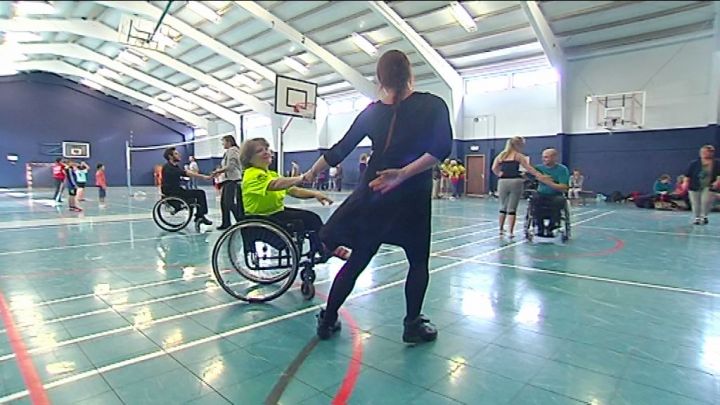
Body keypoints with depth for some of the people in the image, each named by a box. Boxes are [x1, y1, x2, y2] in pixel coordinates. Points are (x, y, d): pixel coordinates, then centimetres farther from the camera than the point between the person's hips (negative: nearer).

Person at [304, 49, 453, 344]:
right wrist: (404, 173, -23)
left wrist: (307, 176, 17)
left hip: (372, 195, 3)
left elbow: (340, 150, 8)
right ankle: (413, 325, 18)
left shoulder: (372, 112, 5)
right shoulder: (432, 105, -2)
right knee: (418, 261, 16)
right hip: (411, 196, -3)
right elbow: (441, 149, -17)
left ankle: (328, 320, 21)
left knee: (357, 260, 13)